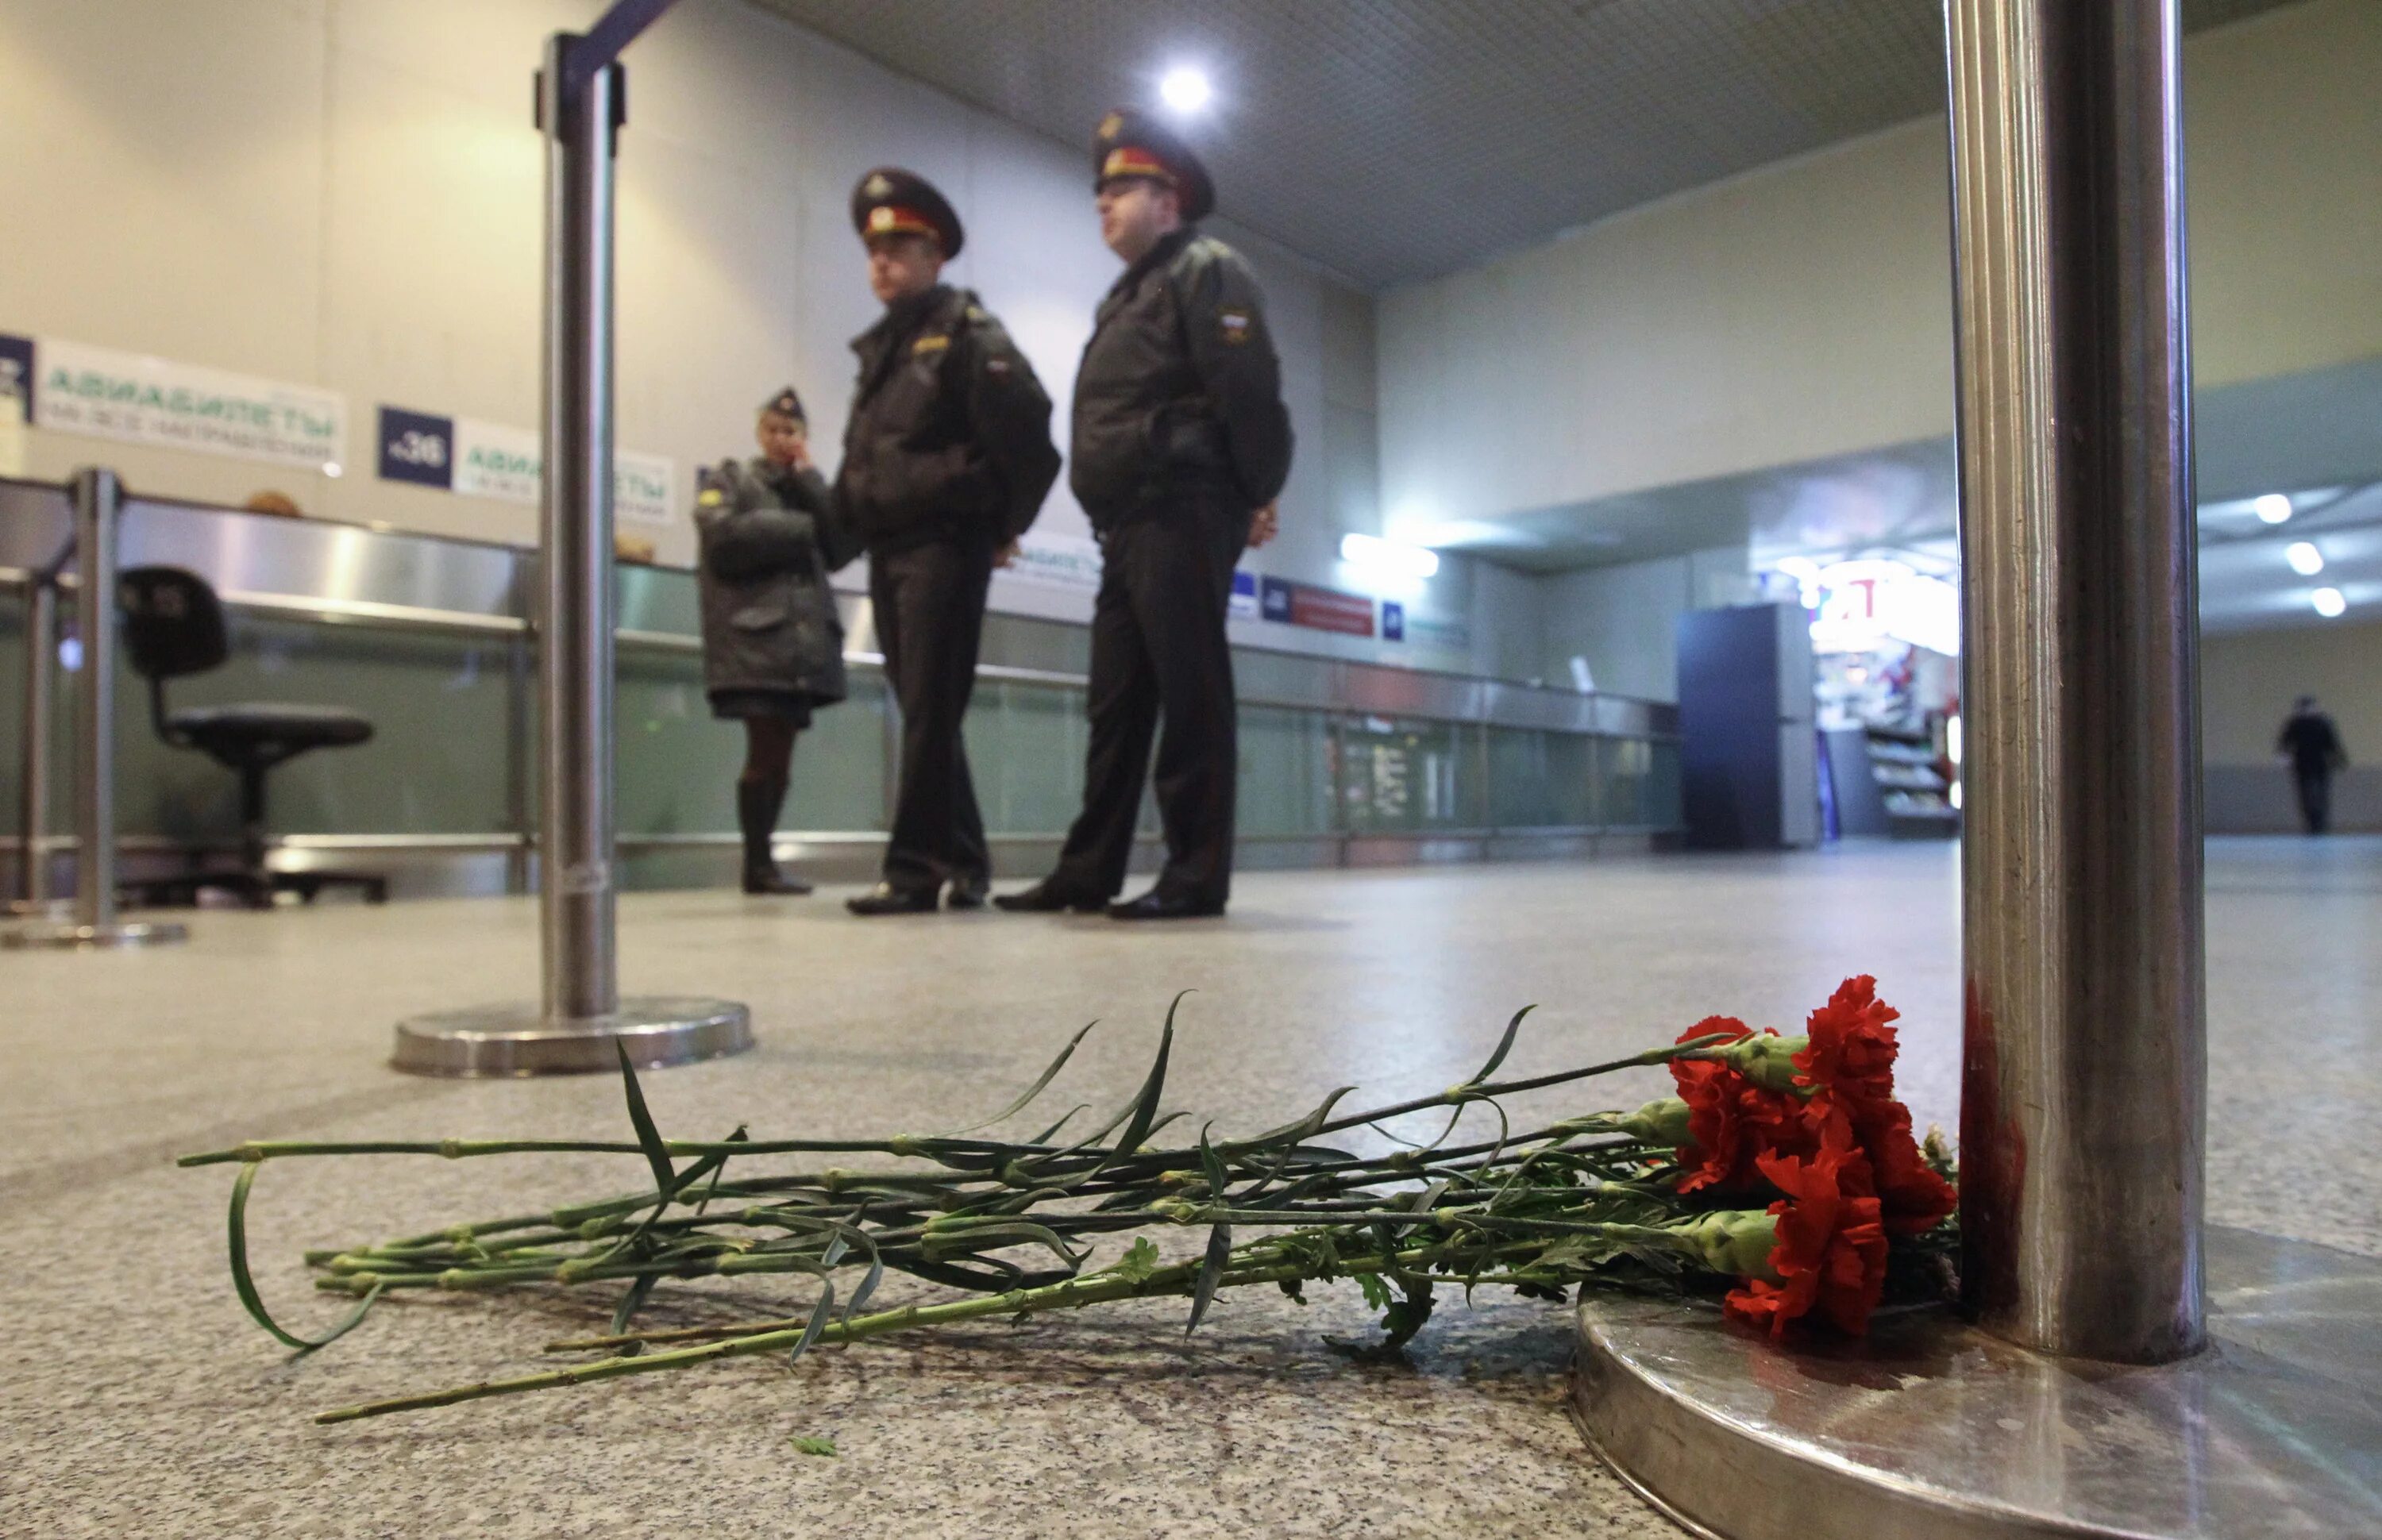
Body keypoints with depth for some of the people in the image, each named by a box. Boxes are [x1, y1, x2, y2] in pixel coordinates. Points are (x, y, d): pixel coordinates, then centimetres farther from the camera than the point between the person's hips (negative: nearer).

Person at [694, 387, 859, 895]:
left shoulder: (810, 488, 23)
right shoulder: (729, 478, 9)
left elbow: (841, 551, 5)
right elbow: (722, 538, -10)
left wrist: (809, 480, 4)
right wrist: (797, 531, -4)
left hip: (802, 636, 5)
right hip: (752, 633, -5)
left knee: (780, 754, 6)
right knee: (764, 751, -9)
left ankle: (763, 862, 13)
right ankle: (758, 864, 0)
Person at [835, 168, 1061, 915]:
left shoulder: (967, 334, -1)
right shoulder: (878, 349, 21)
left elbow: (1029, 433, -12)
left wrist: (1004, 525, -7)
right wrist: (854, 519, 9)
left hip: (944, 544, -8)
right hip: (886, 550, 8)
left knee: (930, 712, -9)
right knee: (922, 714, 8)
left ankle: (915, 867, -6)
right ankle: (963, 861, 16)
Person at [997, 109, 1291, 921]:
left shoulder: (1206, 270, 1)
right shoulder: (1126, 297, 28)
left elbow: (1249, 389, -11)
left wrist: (1259, 496, -13)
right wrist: (1110, 519, 15)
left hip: (1182, 519, -9)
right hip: (1127, 527, 9)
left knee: (1191, 696, -9)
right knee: (1116, 702, 8)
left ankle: (1197, 876, -6)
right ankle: (1088, 871, 12)